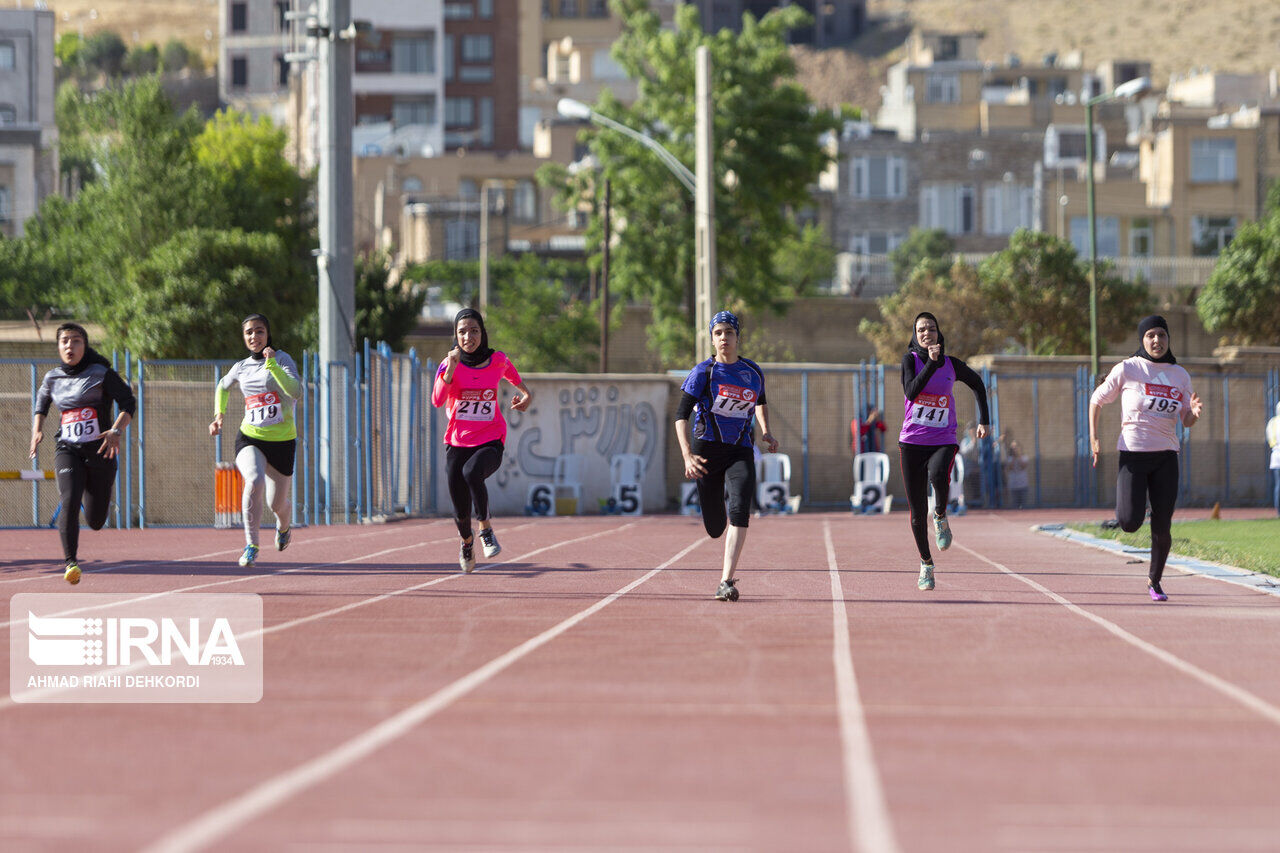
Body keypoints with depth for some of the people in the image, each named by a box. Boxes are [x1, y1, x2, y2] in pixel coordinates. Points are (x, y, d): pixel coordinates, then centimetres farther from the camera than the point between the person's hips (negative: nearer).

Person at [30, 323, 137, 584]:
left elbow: (128, 403, -6)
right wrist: (37, 430, 12)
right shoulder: (53, 378, 8)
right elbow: (40, 403, 28)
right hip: (68, 450, 1)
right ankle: (70, 562, -25)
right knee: (69, 501, -26)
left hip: (100, 451, -1)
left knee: (95, 522, 5)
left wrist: (117, 431, -23)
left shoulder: (102, 374, -3)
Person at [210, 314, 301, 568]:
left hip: (282, 441, -1)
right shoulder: (241, 367, 6)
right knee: (255, 481, -31)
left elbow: (295, 390, -22)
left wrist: (273, 365, -28)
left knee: (277, 503, 8)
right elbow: (222, 386, 29)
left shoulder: (282, 359, -4)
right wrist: (219, 416, 17)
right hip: (250, 439, 1)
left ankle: (283, 528, 46)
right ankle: (251, 545, -24)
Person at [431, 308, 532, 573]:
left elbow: (511, 372, 25)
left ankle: (485, 527, -16)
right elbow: (437, 401, -23)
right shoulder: (449, 365, -7)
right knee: (461, 513, 2)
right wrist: (451, 369, -32)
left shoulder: (498, 360, -1)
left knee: (472, 472, -36)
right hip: (457, 443, 1)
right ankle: (467, 541, 38)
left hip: (490, 442, -1)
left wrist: (526, 393, 14)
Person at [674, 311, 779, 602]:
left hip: (741, 452, 1)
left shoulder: (753, 372, 8)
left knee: (740, 510, -24)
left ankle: (726, 582, -27)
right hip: (708, 448, -1)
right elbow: (681, 415, -10)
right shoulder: (703, 372, -4)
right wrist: (687, 456, -23)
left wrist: (766, 432, 12)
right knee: (715, 528, 4)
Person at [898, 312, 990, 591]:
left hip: (943, 442, 0)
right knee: (917, 512, 2)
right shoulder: (911, 360, -2)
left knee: (938, 474, -37)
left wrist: (984, 420, 15)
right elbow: (911, 391, -19)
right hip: (912, 442, 0)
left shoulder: (952, 365, 3)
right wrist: (931, 363, -25)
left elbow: (978, 384, 22)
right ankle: (926, 563, 21)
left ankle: (941, 517, -7)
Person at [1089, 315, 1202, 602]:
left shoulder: (1179, 375, 7)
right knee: (1130, 523, -13)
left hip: (1166, 456, 3)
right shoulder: (1127, 369, -4)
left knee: (1162, 527, -1)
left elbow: (1187, 421, 10)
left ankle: (1154, 581, 21)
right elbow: (1096, 400, 5)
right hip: (1133, 453, -3)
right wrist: (1093, 438, -5)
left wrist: (1194, 412, -15)